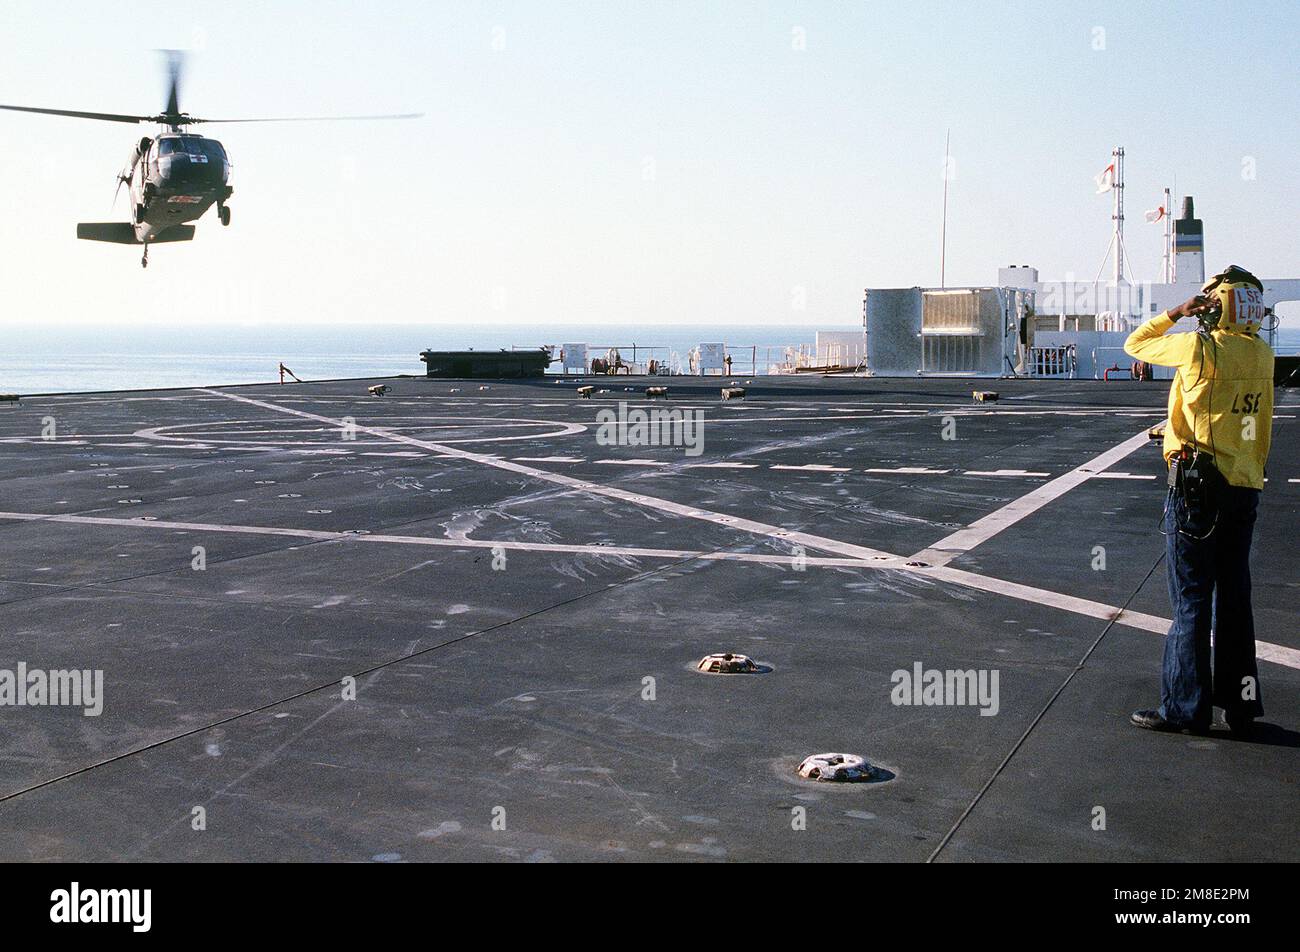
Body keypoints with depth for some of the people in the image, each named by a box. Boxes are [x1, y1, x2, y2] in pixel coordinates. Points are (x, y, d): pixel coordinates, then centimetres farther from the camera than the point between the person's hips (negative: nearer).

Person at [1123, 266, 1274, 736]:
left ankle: (1186, 708, 3)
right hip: (1245, 487, 6)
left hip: (1197, 485, -6)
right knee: (1234, 599, 13)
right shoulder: (1262, 356, 7)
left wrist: (1177, 312, 9)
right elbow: (1262, 435, 15)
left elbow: (1135, 344, 3)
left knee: (1191, 600, -1)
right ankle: (1240, 703, 20)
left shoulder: (1200, 348, -13)